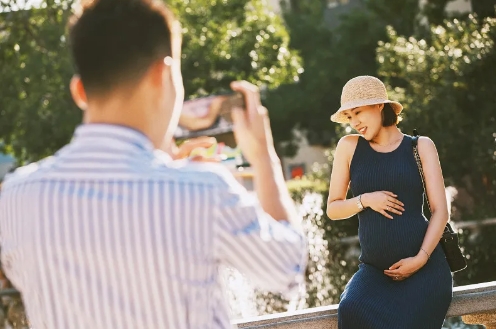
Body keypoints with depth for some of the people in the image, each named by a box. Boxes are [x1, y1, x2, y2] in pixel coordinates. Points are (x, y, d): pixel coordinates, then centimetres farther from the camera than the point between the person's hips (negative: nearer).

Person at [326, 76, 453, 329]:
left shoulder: (420, 147, 5)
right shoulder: (349, 147, 8)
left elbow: (440, 210, 0)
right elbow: (332, 209, 12)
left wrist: (420, 258, -13)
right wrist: (365, 200, -9)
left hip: (424, 267, -1)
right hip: (374, 269, 2)